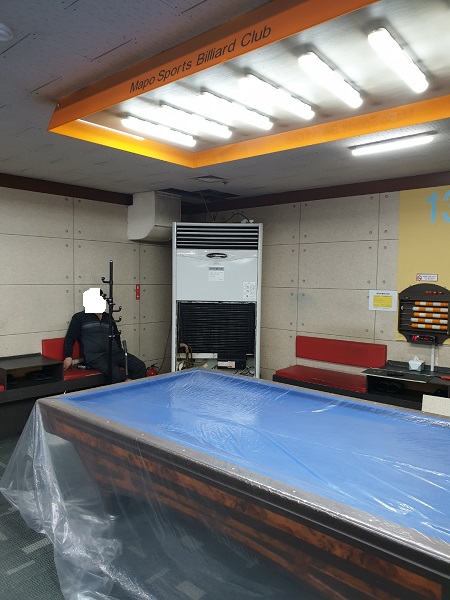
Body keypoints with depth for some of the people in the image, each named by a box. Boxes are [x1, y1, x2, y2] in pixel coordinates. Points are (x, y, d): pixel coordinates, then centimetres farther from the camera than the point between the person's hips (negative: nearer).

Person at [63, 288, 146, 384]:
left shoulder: (109, 318, 23)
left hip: (114, 353, 6)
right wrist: (68, 356, -8)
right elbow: (70, 338, 6)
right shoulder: (79, 317, 8)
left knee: (140, 366, -15)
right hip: (95, 357, -6)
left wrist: (121, 357, 20)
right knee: (116, 374, -34)